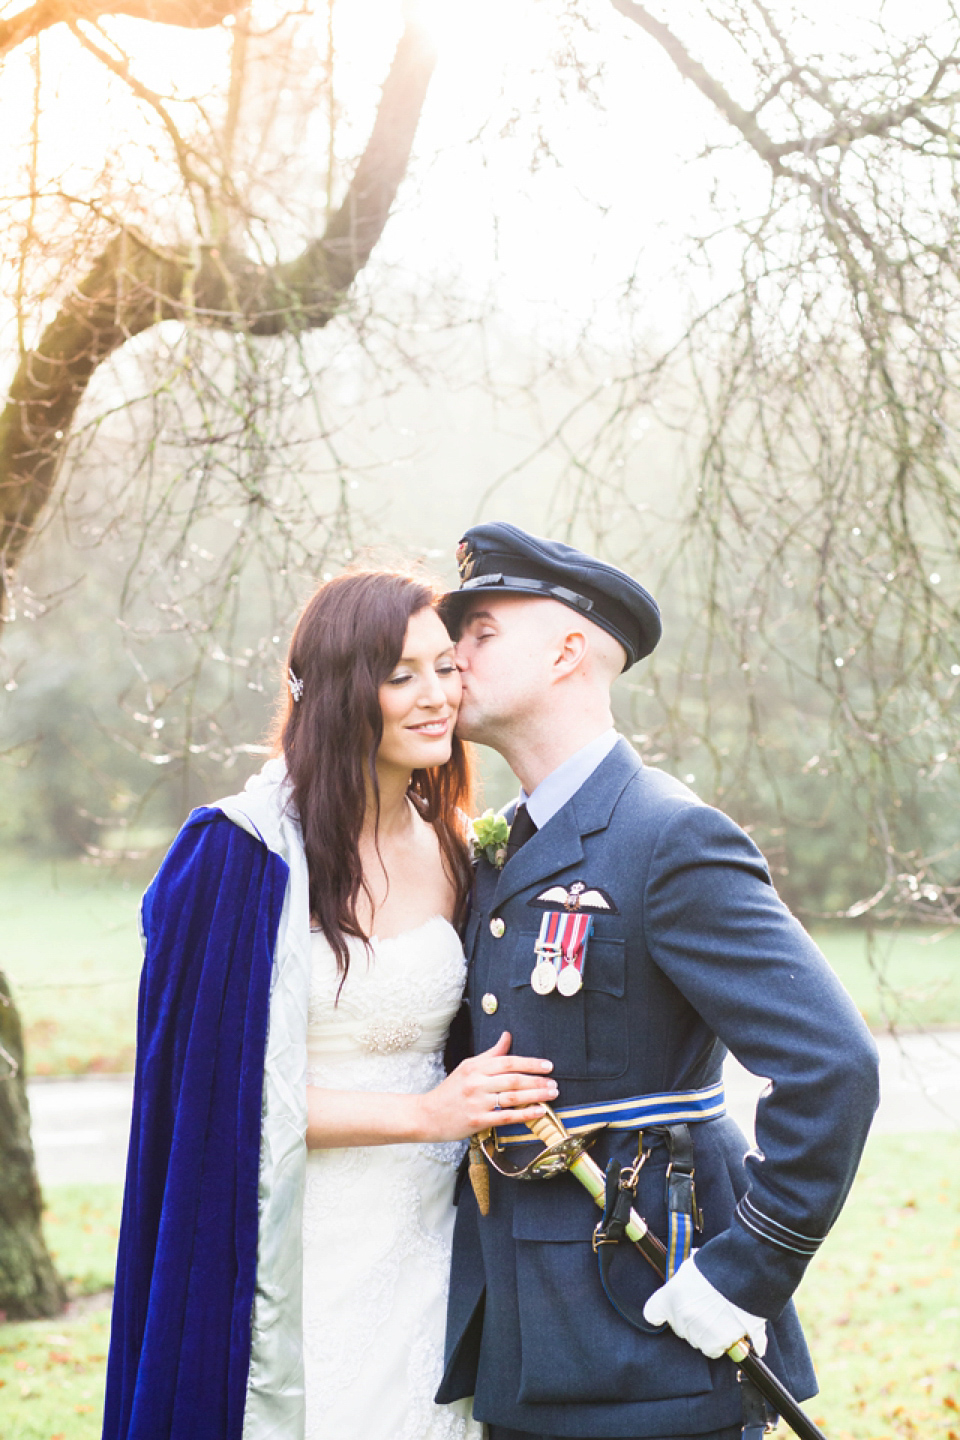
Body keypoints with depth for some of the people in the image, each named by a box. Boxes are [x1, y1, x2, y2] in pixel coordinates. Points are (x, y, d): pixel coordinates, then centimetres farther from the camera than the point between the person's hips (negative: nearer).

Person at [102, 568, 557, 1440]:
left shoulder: (448, 855, 8)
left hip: (429, 1238, 5)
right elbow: (219, 1087, -13)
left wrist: (488, 1108, -2)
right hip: (302, 1262, -5)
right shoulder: (242, 853, -11)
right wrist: (425, 1112, -16)